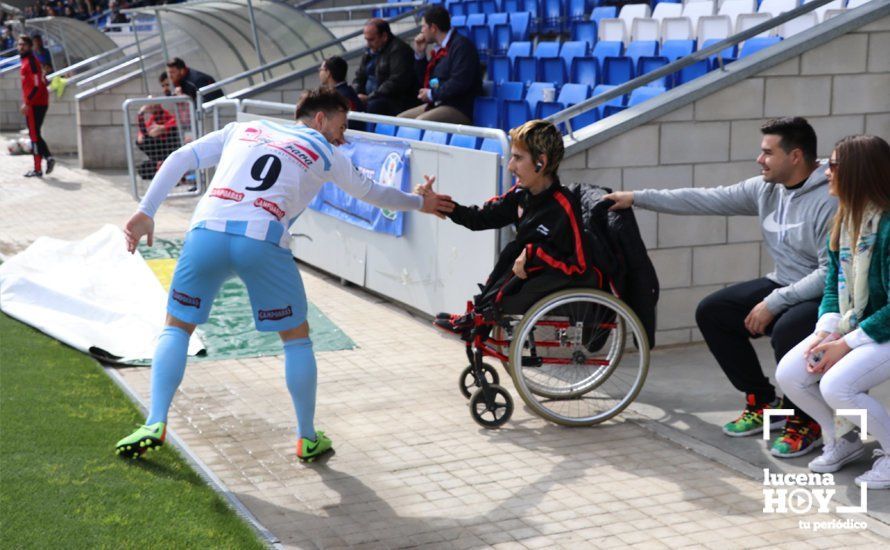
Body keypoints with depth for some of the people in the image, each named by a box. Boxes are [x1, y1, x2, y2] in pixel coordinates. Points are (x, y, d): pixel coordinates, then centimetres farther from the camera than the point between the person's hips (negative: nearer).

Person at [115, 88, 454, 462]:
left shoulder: (244, 129, 27)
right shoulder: (324, 154, 20)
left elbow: (180, 159, 18)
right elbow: (372, 193, 34)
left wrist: (146, 211, 16)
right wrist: (419, 203, 51)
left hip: (207, 231, 2)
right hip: (263, 242, -2)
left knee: (177, 326, 19)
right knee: (296, 337, 17)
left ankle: (155, 423, 5)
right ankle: (308, 438, 24)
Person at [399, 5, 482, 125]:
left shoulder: (461, 45, -10)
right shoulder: (439, 48, 16)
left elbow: (459, 83, -22)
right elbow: (424, 81, 23)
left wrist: (432, 94, -12)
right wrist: (419, 54, 12)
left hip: (459, 109, -9)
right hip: (435, 104, 9)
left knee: (420, 122, -31)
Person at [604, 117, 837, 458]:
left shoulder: (829, 201, -23)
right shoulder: (766, 189, 1)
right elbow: (705, 200, 2)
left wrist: (773, 303, -27)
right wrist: (637, 198, 1)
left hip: (825, 296, -8)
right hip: (783, 285, 9)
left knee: (787, 330, -37)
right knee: (711, 312, 1)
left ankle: (805, 421, -9)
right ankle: (762, 402, 13)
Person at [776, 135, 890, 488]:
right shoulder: (844, 221, 3)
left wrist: (847, 345, -21)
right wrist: (824, 332, -8)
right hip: (850, 325, 8)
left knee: (836, 386, -28)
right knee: (789, 374, -8)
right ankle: (843, 441, 15)